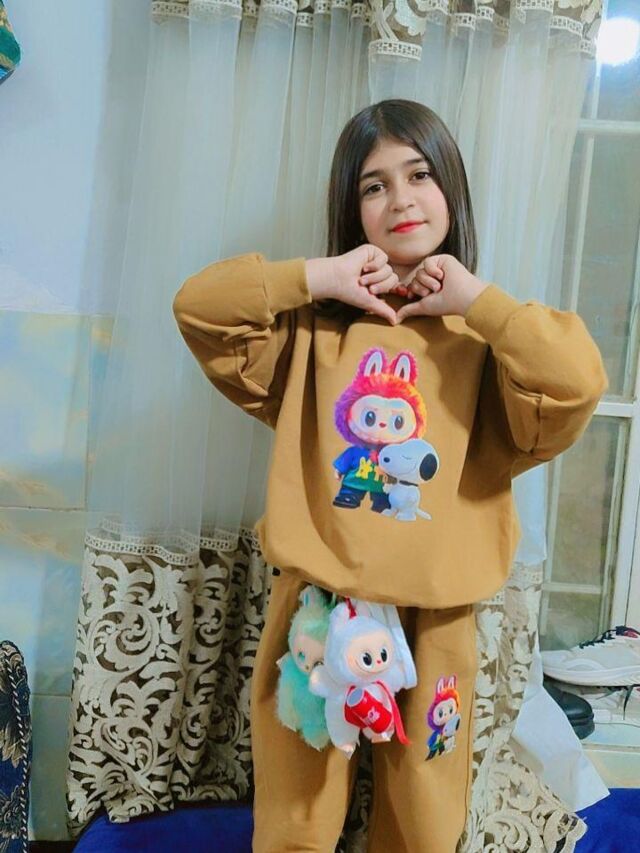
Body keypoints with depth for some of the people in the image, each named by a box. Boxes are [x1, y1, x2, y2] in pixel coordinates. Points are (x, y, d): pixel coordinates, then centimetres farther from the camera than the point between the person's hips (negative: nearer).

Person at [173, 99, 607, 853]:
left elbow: (578, 383, -17)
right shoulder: (316, 323, 1)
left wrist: (475, 298, -13)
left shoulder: (486, 334, -1)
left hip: (434, 619, 0)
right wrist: (321, 279, -11)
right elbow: (198, 305, -6)